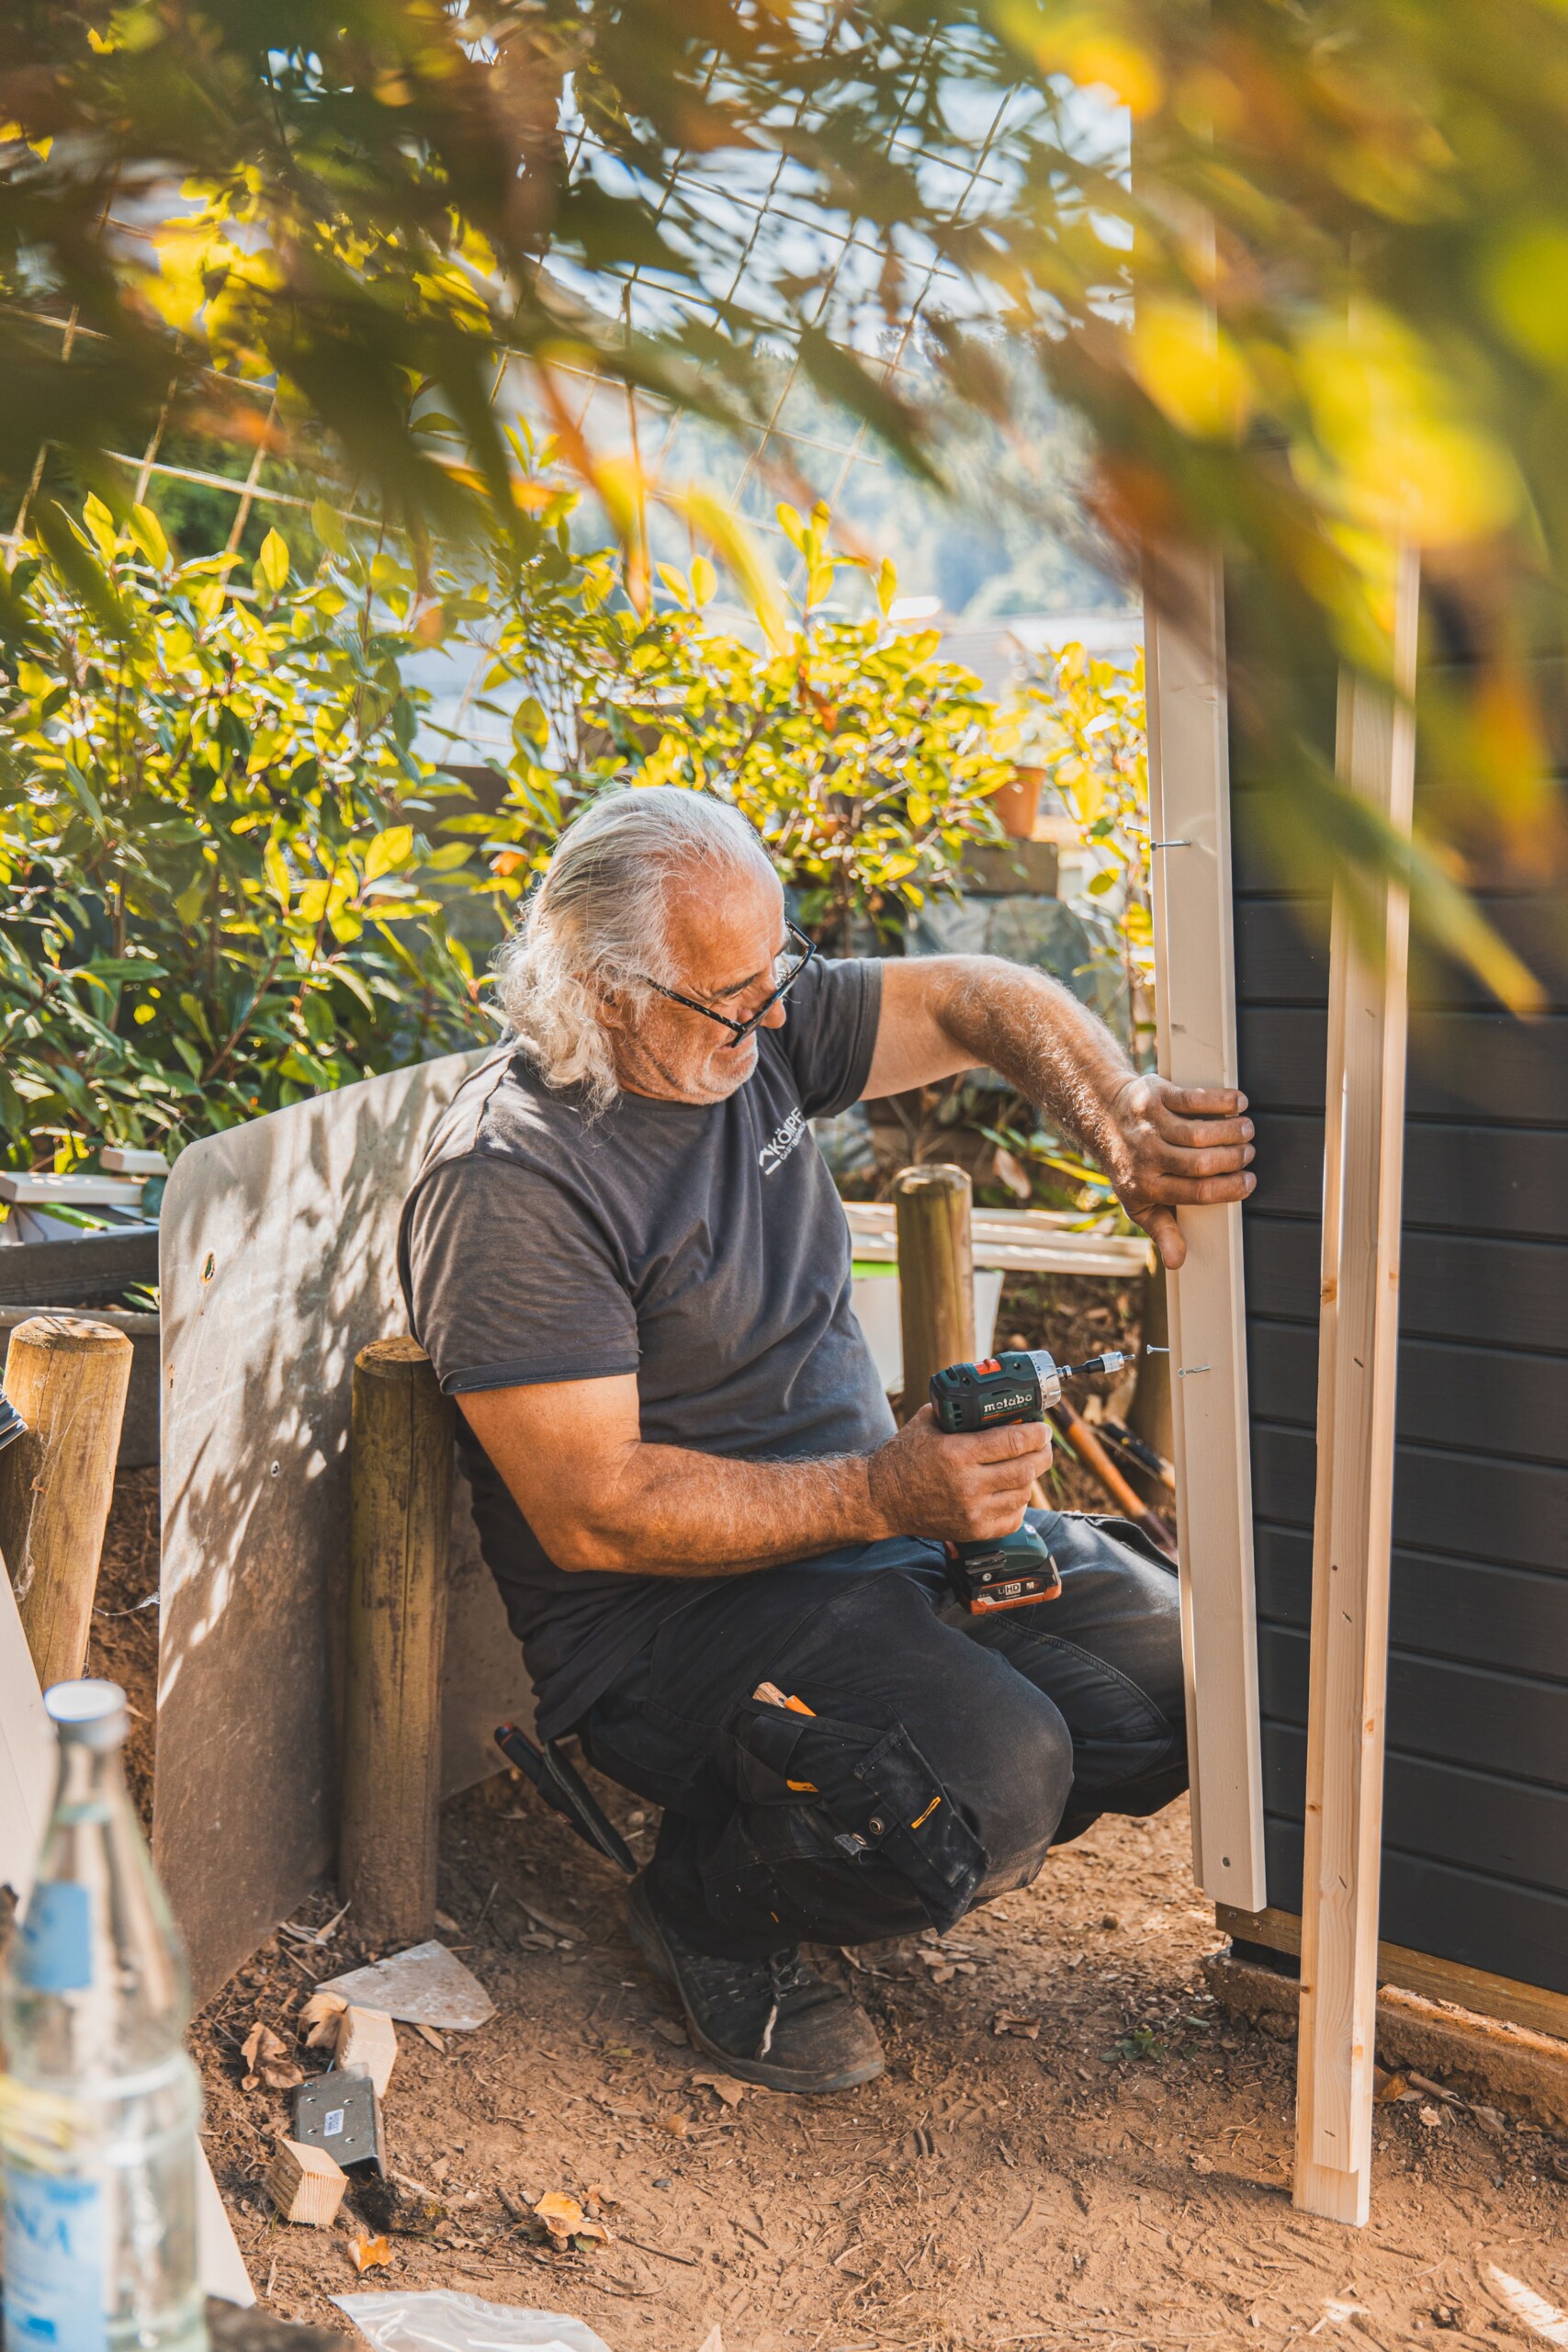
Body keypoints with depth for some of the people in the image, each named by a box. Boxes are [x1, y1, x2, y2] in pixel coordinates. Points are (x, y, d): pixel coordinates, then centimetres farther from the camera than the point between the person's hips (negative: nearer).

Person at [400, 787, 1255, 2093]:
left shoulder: (750, 1028, 1)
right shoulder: (505, 1186, -20)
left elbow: (977, 999, 7)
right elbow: (591, 1512, -22)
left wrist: (1123, 1119, -13)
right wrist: (882, 1496, -27)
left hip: (879, 1510, 8)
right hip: (669, 1612, -8)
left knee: (1192, 1667, -4)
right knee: (994, 1778, -30)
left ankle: (913, 1849, 17)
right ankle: (714, 1906, 0)